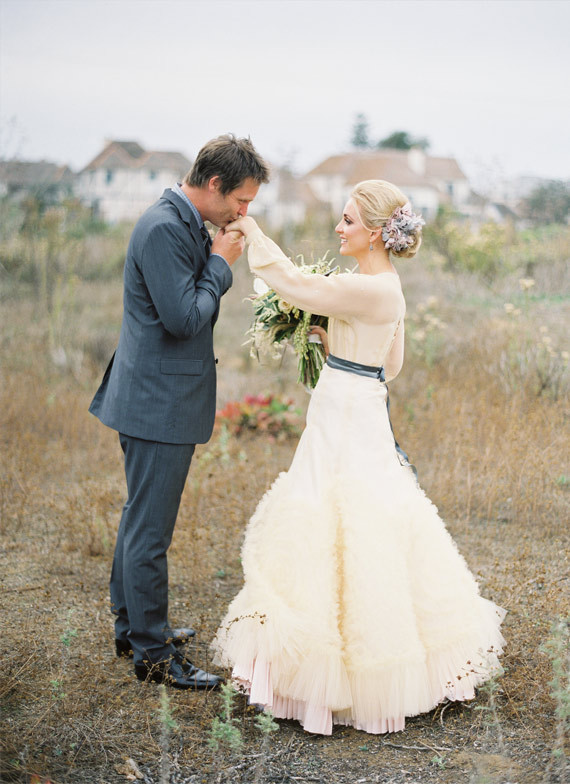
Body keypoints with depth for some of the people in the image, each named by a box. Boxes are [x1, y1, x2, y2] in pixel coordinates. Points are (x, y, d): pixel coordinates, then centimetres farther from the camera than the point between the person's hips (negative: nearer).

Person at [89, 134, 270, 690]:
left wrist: (218, 261, 6)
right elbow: (184, 318, -22)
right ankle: (153, 654, 10)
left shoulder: (185, 224, 12)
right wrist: (220, 262, -13)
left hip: (154, 398, 11)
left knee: (140, 518, 20)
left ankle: (131, 626, 34)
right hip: (159, 403, -11)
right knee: (150, 529, -1)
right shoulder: (163, 228, -20)